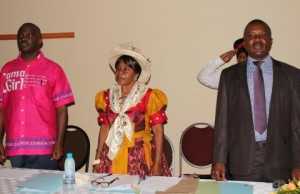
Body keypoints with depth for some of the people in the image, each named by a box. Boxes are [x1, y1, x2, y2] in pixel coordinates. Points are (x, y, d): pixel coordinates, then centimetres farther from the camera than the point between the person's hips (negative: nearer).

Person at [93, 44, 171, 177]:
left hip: (140, 159, -3)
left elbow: (158, 132, -5)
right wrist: (97, 161, 8)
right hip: (112, 158, 3)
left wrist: (157, 164, -10)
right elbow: (104, 129, 12)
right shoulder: (107, 97, 8)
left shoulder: (149, 97, -4)